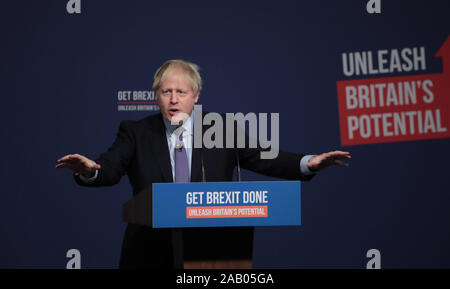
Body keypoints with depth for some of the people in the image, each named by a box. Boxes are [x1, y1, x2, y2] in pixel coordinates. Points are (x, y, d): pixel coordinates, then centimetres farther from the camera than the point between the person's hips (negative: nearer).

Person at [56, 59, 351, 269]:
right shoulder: (136, 133, 5)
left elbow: (262, 158, -2)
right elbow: (110, 169, -9)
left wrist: (308, 163, -19)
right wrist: (90, 170, -34)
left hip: (211, 250, 0)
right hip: (152, 253, 0)